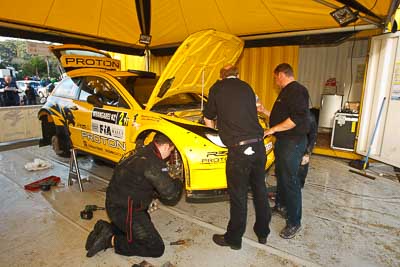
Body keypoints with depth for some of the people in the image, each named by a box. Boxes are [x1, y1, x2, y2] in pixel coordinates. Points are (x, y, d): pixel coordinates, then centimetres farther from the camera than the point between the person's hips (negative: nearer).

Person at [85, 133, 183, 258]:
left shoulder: (143, 152, 5)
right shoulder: (154, 163, -24)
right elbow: (170, 195, -20)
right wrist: (178, 183, 1)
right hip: (124, 210, -10)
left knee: (145, 222, 32)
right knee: (157, 248, -3)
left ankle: (107, 228, 17)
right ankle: (110, 240, -3)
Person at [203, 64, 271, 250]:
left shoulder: (217, 88, 3)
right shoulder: (247, 87, 15)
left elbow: (208, 119, 10)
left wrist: (213, 128, 32)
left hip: (239, 149, -5)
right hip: (258, 145, 5)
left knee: (238, 196, 7)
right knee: (260, 190, 19)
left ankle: (233, 239, 26)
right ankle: (263, 233, 37)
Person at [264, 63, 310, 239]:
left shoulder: (297, 91, -16)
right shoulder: (286, 92, 17)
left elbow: (297, 118, -27)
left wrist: (273, 129, -23)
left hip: (293, 142, -11)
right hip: (283, 141, 11)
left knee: (290, 181, -4)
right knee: (280, 175, 21)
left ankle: (294, 223, 9)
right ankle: (280, 204, 41)